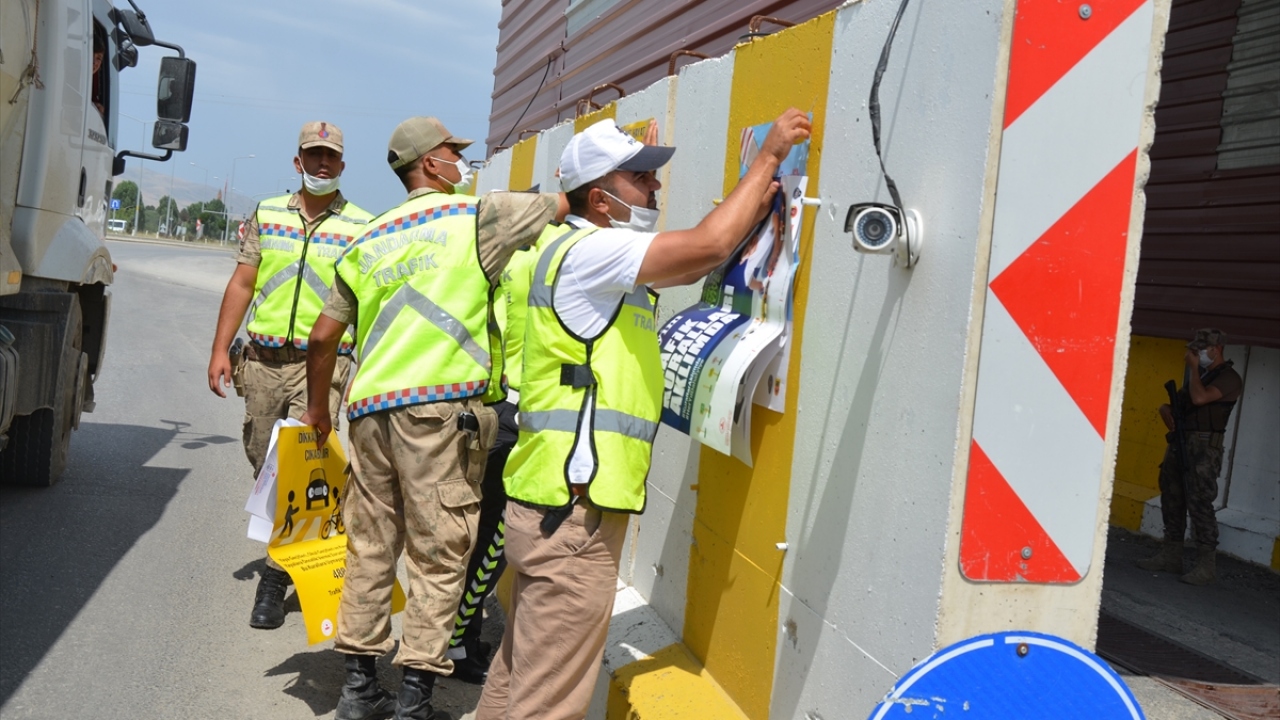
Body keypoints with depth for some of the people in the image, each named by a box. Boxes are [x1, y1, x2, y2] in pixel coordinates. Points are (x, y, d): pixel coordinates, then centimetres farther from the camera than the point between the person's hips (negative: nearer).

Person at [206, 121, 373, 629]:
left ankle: (275, 579, -4)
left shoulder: (362, 228, 2)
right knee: (262, 463, 12)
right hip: (263, 359, 4)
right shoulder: (267, 215, 10)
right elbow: (241, 284, 11)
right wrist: (220, 349, 5)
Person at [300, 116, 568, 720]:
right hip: (440, 405, -6)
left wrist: (318, 408, 30)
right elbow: (563, 204, 7)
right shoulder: (477, 215, 2)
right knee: (438, 555, 0)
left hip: (370, 408, 6)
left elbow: (322, 337, 18)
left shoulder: (368, 240, 18)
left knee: (370, 546, 13)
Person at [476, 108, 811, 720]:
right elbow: (708, 245, -20)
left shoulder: (603, 262, 19)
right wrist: (768, 155, -8)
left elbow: (693, 267, 23)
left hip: (552, 503, 10)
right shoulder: (588, 249, -12)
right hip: (573, 510, -10)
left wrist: (760, 201, 13)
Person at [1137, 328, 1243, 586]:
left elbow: (1199, 397, -22)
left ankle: (1206, 565, -7)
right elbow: (1178, 401, 25)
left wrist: (1193, 367, -11)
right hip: (1179, 443, 9)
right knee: (1172, 500, 10)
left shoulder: (1229, 378, -7)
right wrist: (1166, 408, 3)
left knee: (1199, 504, -11)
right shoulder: (1198, 374, 19)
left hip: (1203, 447, -9)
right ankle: (1170, 557, 17)